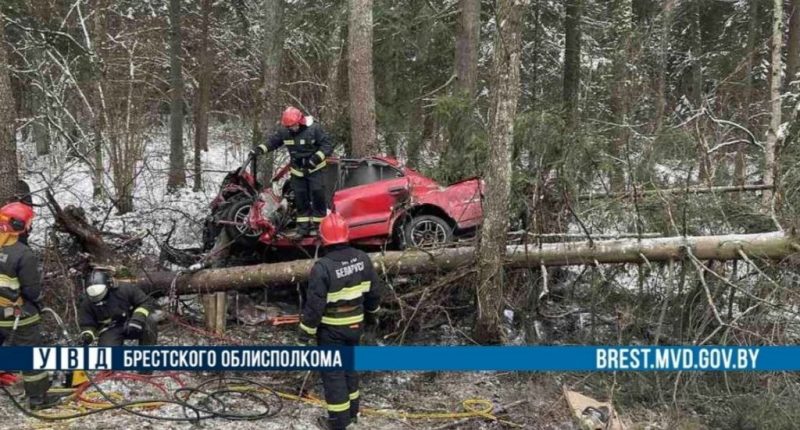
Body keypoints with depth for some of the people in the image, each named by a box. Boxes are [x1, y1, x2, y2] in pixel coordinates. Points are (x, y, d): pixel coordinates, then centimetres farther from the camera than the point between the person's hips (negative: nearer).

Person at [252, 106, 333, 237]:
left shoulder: (314, 129, -15)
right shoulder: (284, 132, -3)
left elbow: (327, 145, -14)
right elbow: (272, 141, 7)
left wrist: (316, 158, -27)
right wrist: (259, 149, -10)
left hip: (314, 169, -4)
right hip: (297, 170, 4)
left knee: (317, 195, -9)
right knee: (300, 198, 5)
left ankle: (317, 223, 0)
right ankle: (303, 225, 12)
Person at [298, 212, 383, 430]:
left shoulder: (322, 267, -24)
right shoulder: (362, 258, -5)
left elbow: (314, 305, -20)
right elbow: (374, 291, 5)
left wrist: (305, 334, -10)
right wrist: (372, 314, 23)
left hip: (331, 329, -6)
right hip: (355, 324, 6)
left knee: (333, 372, 5)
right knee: (350, 366, 22)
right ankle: (352, 412, 34)